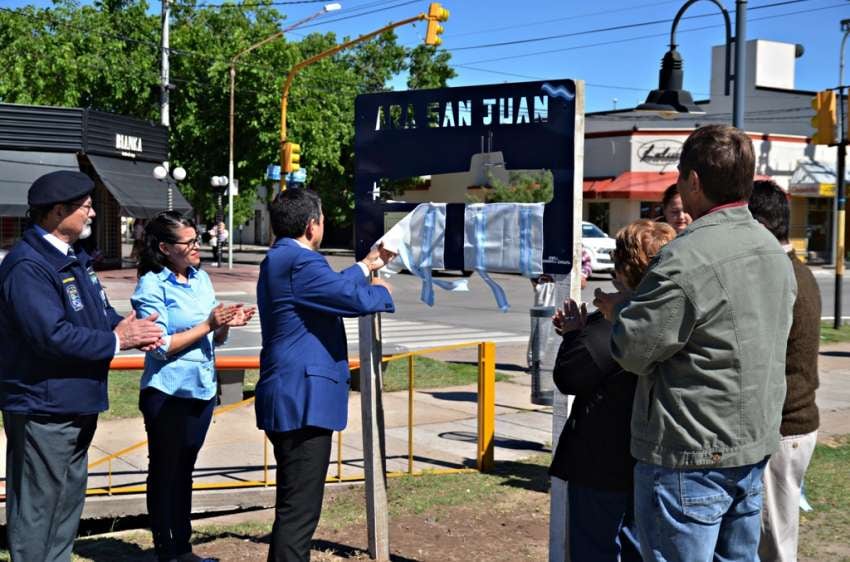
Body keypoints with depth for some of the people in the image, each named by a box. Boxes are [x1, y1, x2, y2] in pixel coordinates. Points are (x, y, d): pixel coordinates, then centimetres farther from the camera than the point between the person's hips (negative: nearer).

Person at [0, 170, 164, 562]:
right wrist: (116, 341, -18)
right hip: (43, 410, -10)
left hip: (77, 405, 10)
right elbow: (52, 335, -29)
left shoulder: (74, 258, 12)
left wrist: (131, 328, -4)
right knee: (36, 507, 0)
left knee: (68, 501, 20)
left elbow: (100, 313, 17)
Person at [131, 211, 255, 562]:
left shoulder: (201, 278, 7)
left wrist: (227, 324, -8)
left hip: (202, 389, 6)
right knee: (164, 472, 5)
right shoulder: (152, 285, -12)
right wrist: (207, 325, -20)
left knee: (184, 470, 15)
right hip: (168, 393, -6)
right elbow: (160, 346, -18)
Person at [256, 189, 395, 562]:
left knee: (293, 505, 20)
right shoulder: (299, 261, -17)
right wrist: (381, 290, -1)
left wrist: (366, 266, 40)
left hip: (288, 398, 11)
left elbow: (331, 286, 31)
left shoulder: (278, 260, 17)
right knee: (299, 509, -8)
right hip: (303, 400, -11)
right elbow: (355, 299, -22)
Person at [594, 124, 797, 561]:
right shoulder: (774, 250, 7)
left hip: (690, 458, -9)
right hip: (755, 445, 9)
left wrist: (619, 309, 3)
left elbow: (633, 350, -18)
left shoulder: (687, 258, -22)